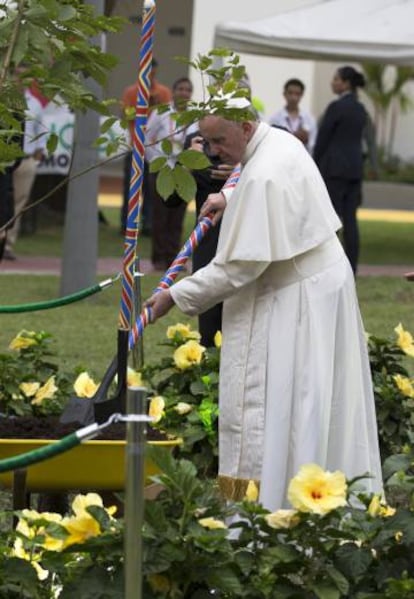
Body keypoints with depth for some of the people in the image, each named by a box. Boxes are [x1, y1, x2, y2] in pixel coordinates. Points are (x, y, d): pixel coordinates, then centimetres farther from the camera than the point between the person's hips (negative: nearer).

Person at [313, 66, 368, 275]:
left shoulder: (336, 107, -12)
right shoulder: (360, 109, 12)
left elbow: (322, 139, -9)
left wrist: (315, 169, 1)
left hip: (334, 167, -8)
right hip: (355, 167, 8)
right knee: (350, 220, 6)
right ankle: (351, 267, 5)